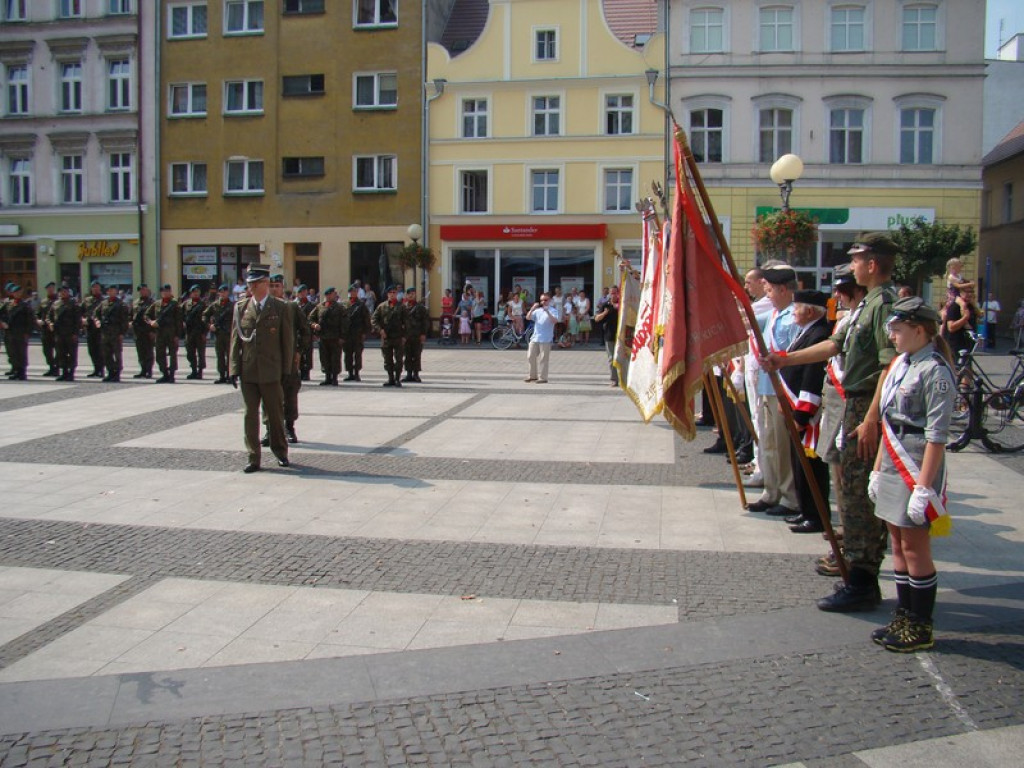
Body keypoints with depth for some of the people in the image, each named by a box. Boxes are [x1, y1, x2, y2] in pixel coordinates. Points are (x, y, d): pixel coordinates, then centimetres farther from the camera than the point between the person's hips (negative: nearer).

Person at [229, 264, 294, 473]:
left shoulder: (280, 308, 0)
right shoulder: (240, 307, 8)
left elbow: (288, 340, 1)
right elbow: (235, 339, 8)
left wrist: (286, 370, -2)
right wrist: (234, 369, 2)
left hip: (271, 372, -2)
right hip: (247, 372, 2)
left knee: (275, 413, 7)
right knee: (250, 415, 4)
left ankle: (280, 451, 25)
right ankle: (253, 458, 11)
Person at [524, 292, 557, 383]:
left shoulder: (552, 311, -2)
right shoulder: (537, 310, 14)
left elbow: (554, 320, -19)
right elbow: (528, 318, 4)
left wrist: (547, 311, -29)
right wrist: (532, 309, -11)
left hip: (545, 339, -6)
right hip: (534, 338, 6)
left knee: (543, 359, -5)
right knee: (531, 357, 9)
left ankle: (543, 378, 1)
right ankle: (533, 375, 22)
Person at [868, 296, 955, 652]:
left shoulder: (934, 371, -16)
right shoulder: (900, 364, 11)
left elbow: (937, 435, -19)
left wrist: (923, 486, -21)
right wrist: (877, 468, 16)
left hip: (916, 471, -9)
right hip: (893, 470, 9)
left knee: (915, 548, 0)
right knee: (899, 546, 14)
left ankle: (921, 628, 12)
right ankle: (903, 618, 24)